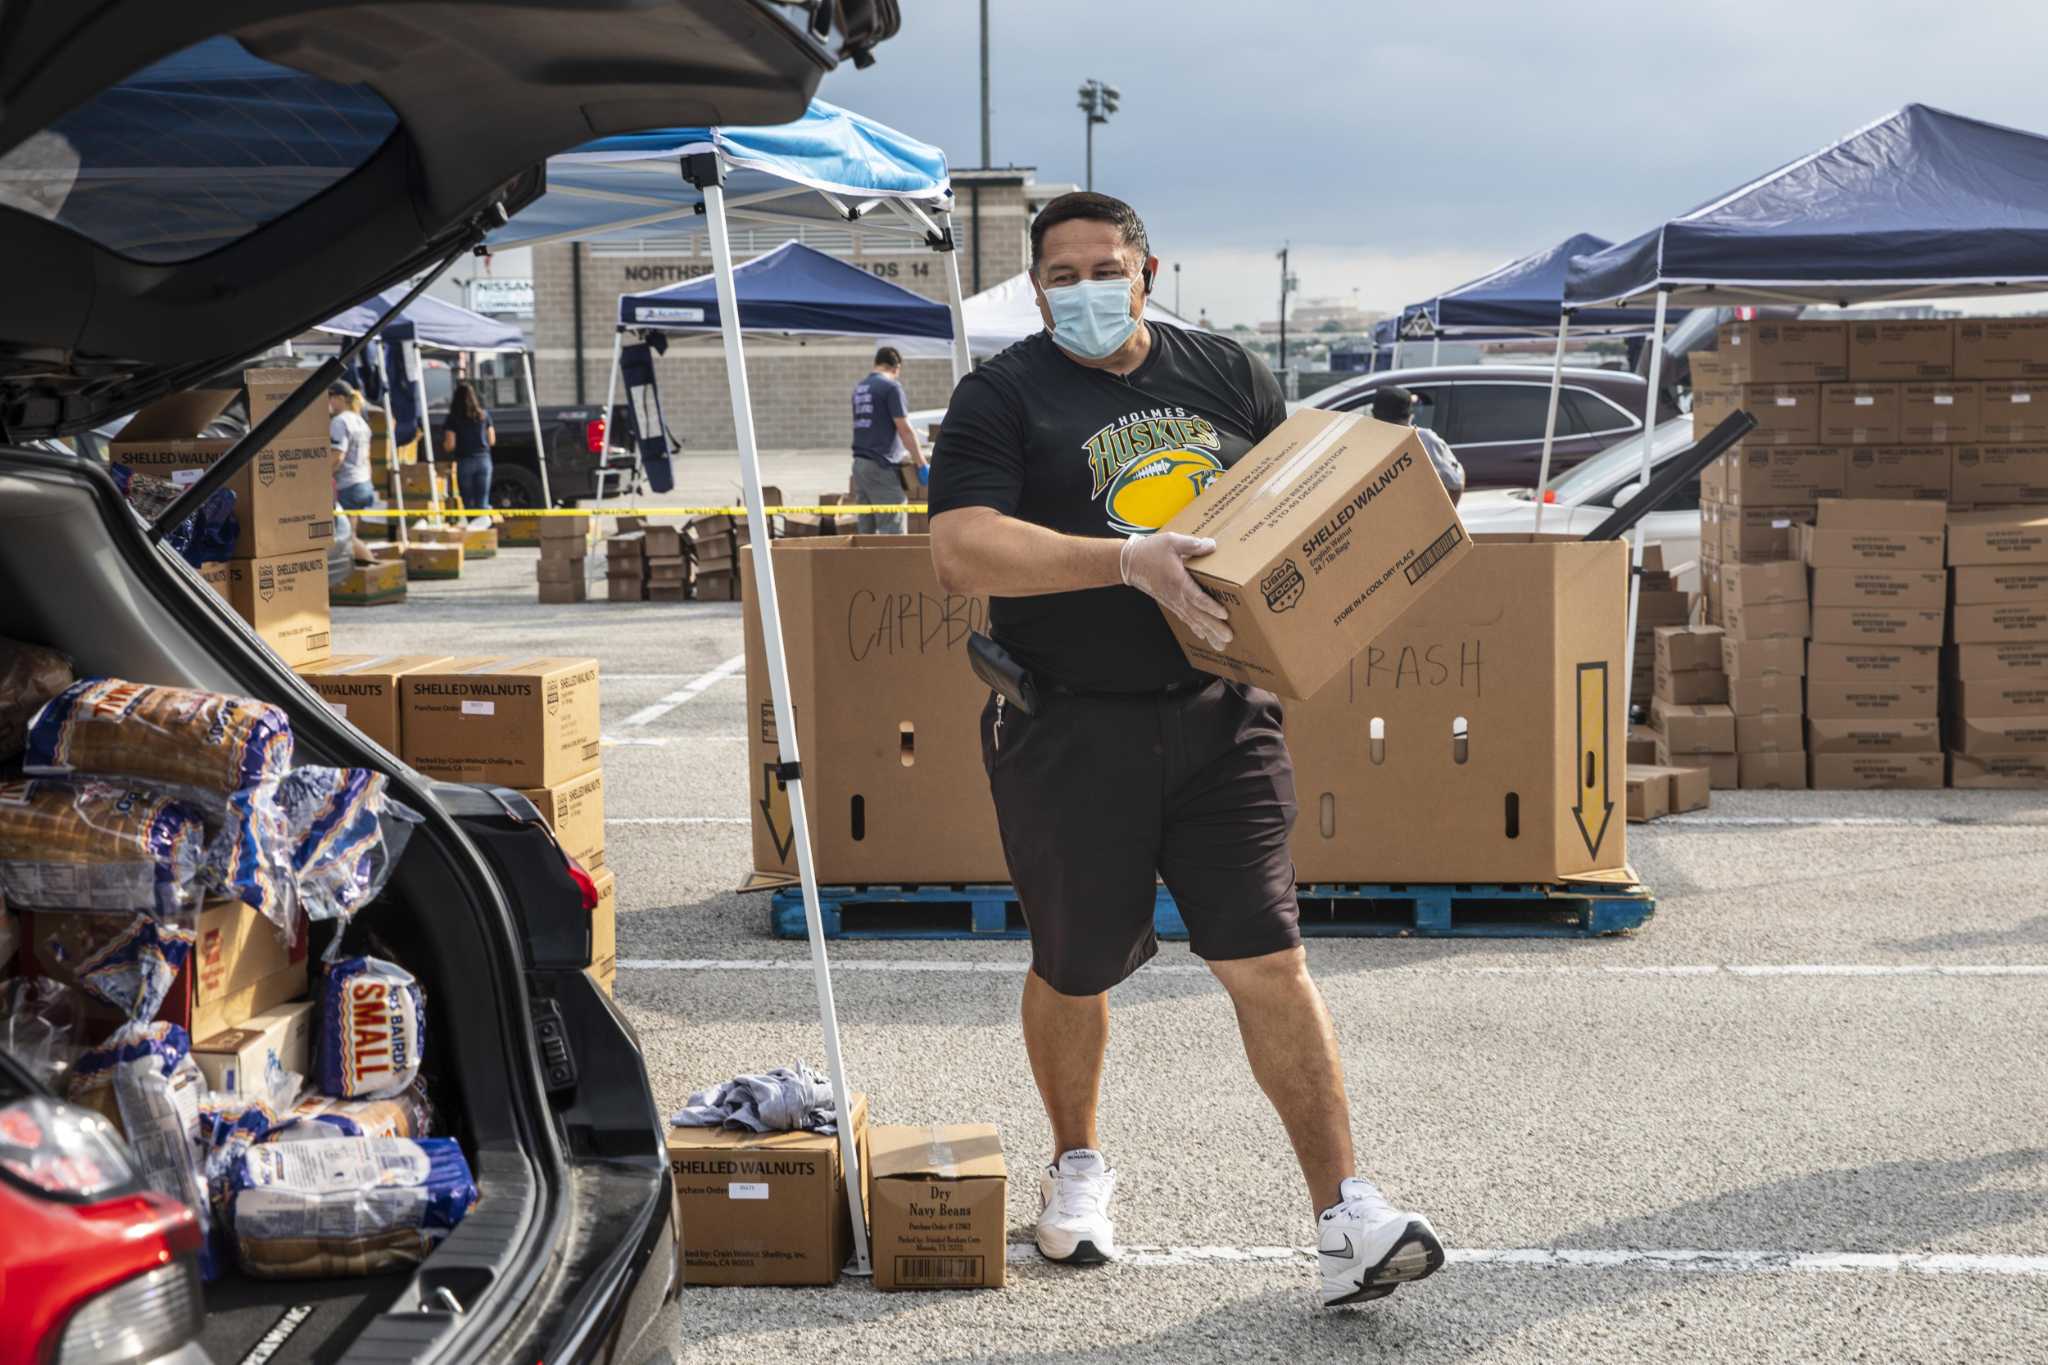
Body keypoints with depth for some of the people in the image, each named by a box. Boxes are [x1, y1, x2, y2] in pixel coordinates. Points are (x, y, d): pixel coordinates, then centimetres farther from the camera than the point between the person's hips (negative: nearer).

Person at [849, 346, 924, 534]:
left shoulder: (859, 388, 15)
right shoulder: (891, 386, -8)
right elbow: (904, 429, -12)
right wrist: (921, 463, -5)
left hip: (860, 462, 8)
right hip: (882, 465, -8)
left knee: (865, 530, 8)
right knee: (892, 531, -7)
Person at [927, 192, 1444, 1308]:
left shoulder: (1225, 375, 10)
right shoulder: (1001, 398, -3)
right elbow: (961, 551, -17)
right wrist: (1130, 561, -26)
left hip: (1220, 718, 2)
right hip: (1070, 732, -2)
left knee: (1267, 961, -4)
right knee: (1074, 971, 13)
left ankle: (1345, 1216, -1)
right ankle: (1077, 1163, 38)